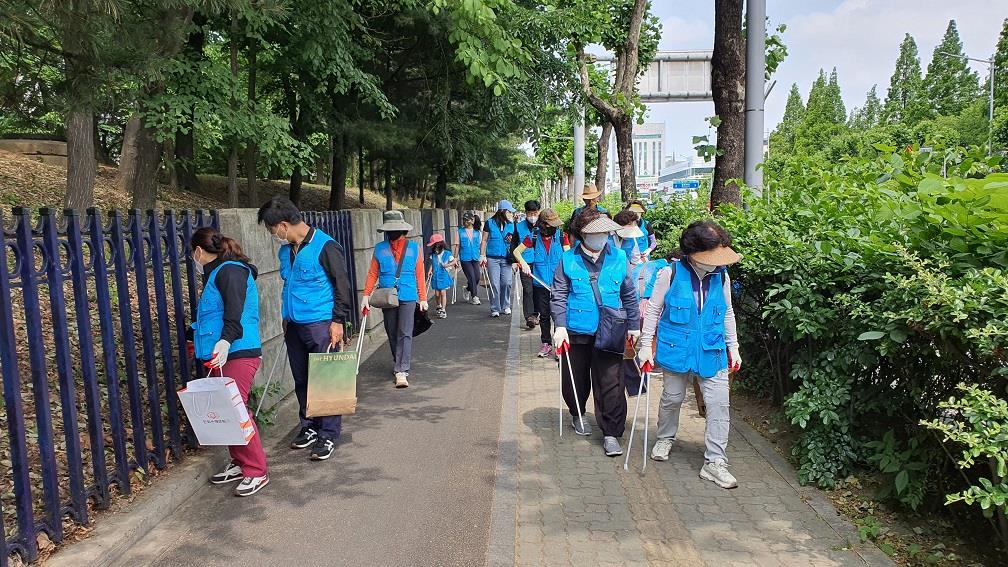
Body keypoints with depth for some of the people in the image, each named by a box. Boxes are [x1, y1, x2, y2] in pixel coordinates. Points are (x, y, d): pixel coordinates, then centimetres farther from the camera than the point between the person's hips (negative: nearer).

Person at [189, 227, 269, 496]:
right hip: (222, 354, 10)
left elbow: (235, 312, -23)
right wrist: (202, 343, 45)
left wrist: (225, 340, -37)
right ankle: (240, 463, 22)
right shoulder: (217, 273, 23)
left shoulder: (229, 271, -9)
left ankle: (257, 472, -2)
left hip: (238, 353, -10)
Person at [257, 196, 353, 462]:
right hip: (294, 325, 8)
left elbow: (342, 286, -12)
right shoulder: (286, 249, 10)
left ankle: (328, 436, 9)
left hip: (320, 324, -7)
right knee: (301, 380, 14)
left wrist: (338, 321, -15)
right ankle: (309, 427, 28)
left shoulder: (325, 247, -14)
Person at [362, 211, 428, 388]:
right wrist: (366, 295, -3)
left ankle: (402, 371, -9)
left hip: (407, 297, -2)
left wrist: (423, 298, 5)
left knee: (405, 334, -8)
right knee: (392, 334, 12)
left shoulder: (414, 248, 2)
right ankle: (399, 365, 30)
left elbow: (419, 275, 5)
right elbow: (372, 273, 4)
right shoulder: (380, 248, 3)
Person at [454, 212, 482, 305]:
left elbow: (481, 245, 10)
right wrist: (455, 259, 0)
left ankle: (468, 289, 32)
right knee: (471, 277, -8)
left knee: (477, 277, 2)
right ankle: (474, 297, 6)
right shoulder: (460, 232, 2)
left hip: (475, 258, 3)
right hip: (465, 258, -3)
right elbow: (457, 246, 3)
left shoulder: (477, 232, 7)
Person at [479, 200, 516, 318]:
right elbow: (484, 240, 5)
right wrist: (482, 256, -1)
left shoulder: (511, 224, 8)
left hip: (506, 258, 2)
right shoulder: (490, 223, 1)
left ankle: (506, 306, 18)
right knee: (494, 284, -3)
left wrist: (511, 240, -6)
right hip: (492, 258, -2)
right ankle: (495, 309, 7)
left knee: (506, 283, -1)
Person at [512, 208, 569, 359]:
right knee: (544, 315, 11)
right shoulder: (534, 237, -3)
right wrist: (524, 263, -10)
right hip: (540, 283, 2)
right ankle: (546, 344, 24)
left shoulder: (561, 236, -4)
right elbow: (517, 251, 7)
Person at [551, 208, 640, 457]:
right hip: (576, 333, 0)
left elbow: (629, 295, 10)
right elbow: (559, 296, -2)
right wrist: (560, 326, -12)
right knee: (575, 380, 15)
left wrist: (633, 325, 11)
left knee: (611, 384, -3)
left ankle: (611, 433, 9)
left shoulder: (618, 258, 2)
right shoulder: (569, 260, -3)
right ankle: (578, 415, 42)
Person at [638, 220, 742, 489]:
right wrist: (646, 345, -5)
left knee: (719, 404, -3)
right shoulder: (671, 274, -12)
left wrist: (733, 347, 13)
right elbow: (653, 310, -4)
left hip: (712, 353, 2)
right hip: (677, 350, -2)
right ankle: (665, 439, 41)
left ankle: (714, 462, 6)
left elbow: (727, 314, 12)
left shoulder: (722, 277, -2)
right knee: (672, 399, 14)